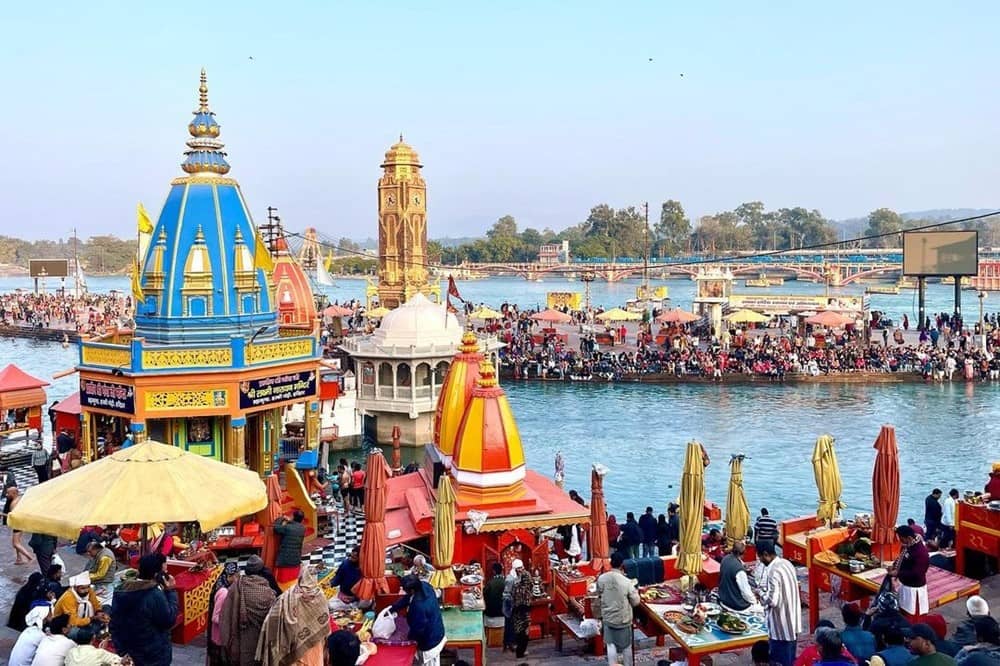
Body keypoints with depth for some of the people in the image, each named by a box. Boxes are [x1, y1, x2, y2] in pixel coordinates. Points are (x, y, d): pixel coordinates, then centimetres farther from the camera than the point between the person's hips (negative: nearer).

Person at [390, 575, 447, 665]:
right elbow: (407, 598, 3)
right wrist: (393, 608, 2)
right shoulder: (424, 586, -16)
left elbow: (418, 628, -25)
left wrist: (409, 637, -5)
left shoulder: (419, 606, -40)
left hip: (430, 641, -8)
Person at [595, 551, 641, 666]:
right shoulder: (626, 581, -22)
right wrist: (635, 592, 7)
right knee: (626, 646, 15)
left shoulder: (601, 578, -12)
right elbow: (635, 602, -11)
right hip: (623, 619, -2)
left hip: (607, 617, 2)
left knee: (611, 644, 16)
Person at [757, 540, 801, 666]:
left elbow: (773, 600, -28)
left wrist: (761, 594, -10)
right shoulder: (787, 563, 3)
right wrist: (767, 591, 12)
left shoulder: (773, 571, -25)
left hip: (780, 625, -9)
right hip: (791, 621, 9)